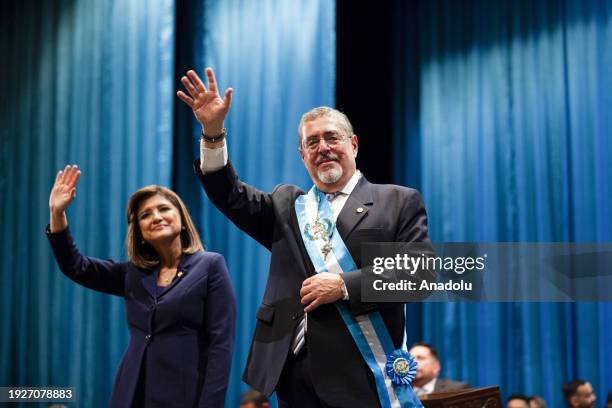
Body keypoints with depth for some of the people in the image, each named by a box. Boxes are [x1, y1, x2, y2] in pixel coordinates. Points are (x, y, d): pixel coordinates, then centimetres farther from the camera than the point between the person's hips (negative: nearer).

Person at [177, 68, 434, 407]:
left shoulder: (398, 202, 5)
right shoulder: (286, 205, 18)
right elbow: (229, 195, 5)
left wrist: (344, 285, -14)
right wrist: (213, 132, -9)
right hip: (295, 374, 4)